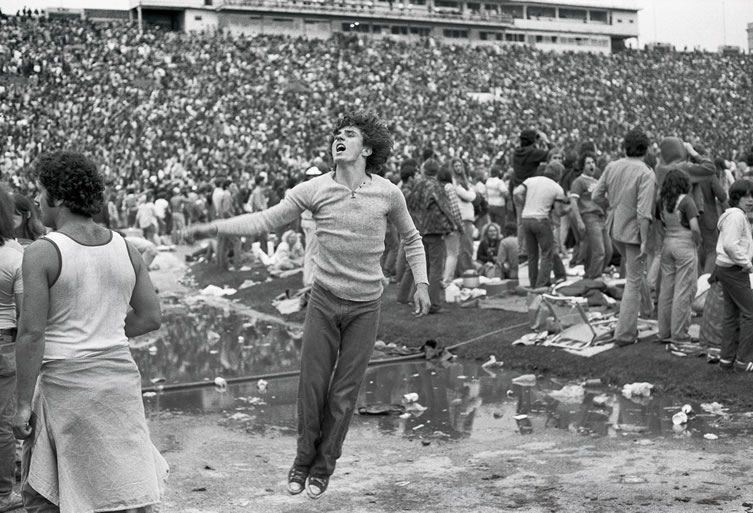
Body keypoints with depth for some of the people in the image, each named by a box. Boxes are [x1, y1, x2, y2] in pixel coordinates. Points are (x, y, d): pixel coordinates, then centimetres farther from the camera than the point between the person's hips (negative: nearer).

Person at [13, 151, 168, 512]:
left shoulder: (42, 253, -10)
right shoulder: (125, 249, 6)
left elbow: (31, 333, -14)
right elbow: (150, 317, 9)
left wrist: (23, 404, -9)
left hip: (64, 383, -5)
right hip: (120, 378, 5)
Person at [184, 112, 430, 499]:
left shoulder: (387, 193, -5)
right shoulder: (315, 189, -6)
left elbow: (411, 238, 12)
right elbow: (264, 221, -5)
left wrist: (421, 283, 5)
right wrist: (214, 228, -16)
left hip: (365, 306, 0)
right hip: (324, 299, 0)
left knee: (343, 393, 4)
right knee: (312, 384, 3)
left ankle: (324, 466, 22)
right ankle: (304, 457, 25)